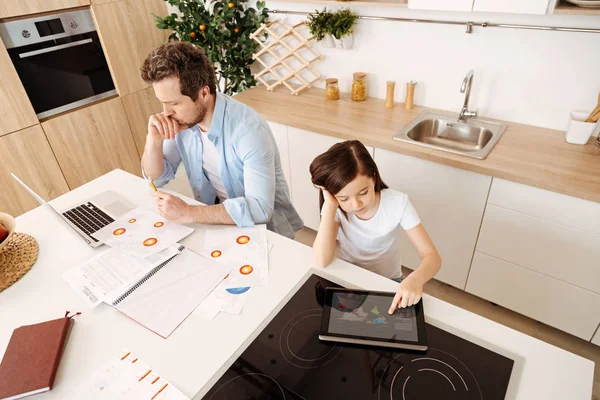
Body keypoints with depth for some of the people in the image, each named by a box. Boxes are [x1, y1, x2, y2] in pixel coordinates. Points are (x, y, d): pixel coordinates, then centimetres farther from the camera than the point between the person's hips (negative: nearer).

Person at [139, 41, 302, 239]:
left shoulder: (248, 129, -29)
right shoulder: (181, 119, -8)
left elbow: (259, 208, -34)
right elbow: (157, 178, 1)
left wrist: (187, 213, -31)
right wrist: (154, 139, -18)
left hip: (264, 224, -6)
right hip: (217, 216, 6)